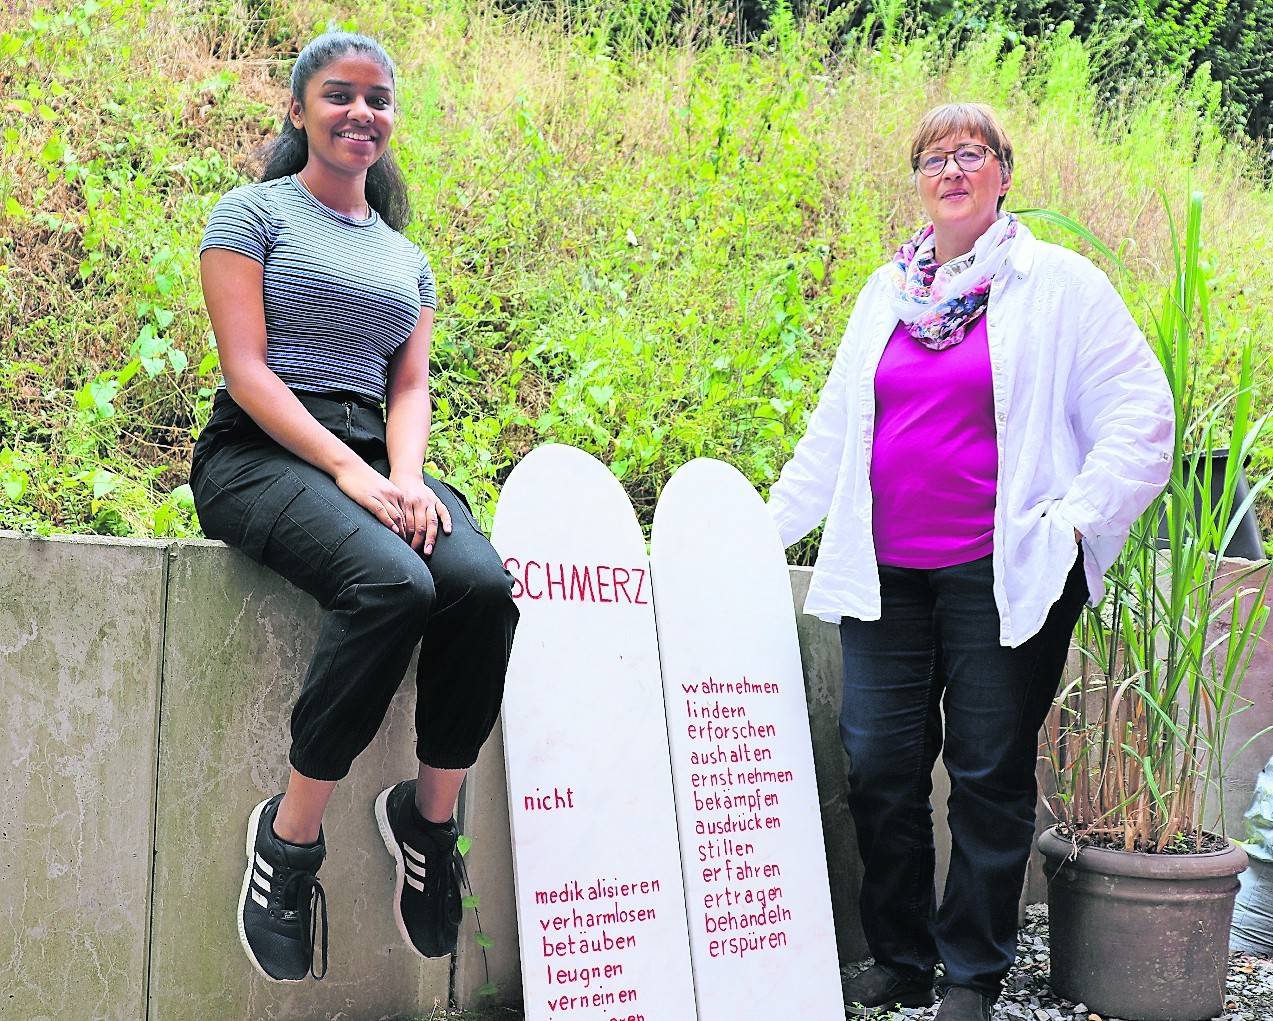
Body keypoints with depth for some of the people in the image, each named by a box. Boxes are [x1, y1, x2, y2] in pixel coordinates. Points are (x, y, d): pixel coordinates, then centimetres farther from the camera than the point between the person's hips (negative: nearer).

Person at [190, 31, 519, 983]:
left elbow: (410, 386, 13)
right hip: (261, 452, -5)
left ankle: (431, 814, -9)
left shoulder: (405, 255, 23)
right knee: (393, 583, -36)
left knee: (484, 583, -27)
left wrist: (403, 476, -10)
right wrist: (348, 469, -18)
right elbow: (246, 366, -6)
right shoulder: (255, 213, 6)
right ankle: (289, 835, -21)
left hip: (373, 456, 5)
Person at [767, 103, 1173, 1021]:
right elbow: (834, 429, 19)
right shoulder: (888, 291, 14)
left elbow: (1140, 414, -2)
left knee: (991, 774, 4)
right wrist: (766, 526, 15)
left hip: (1004, 577, -4)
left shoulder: (1060, 284, 0)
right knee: (880, 771, 6)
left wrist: (1076, 517, -12)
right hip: (887, 574, 5)